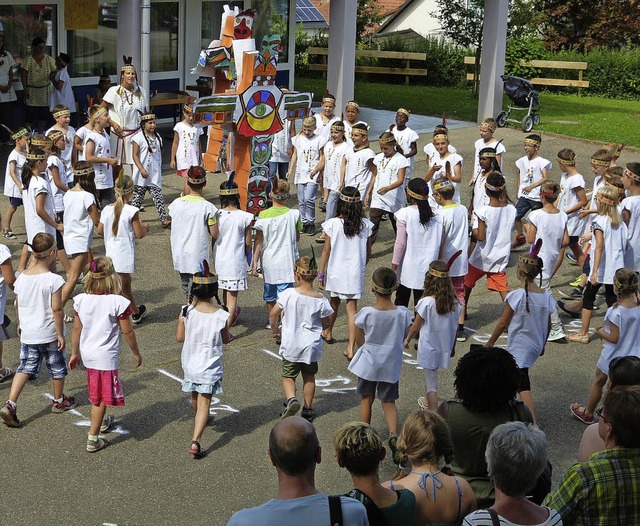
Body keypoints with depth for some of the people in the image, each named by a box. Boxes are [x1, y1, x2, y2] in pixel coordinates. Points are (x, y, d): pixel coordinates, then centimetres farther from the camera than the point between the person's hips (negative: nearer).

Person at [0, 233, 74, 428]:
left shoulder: (21, 277, -3)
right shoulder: (53, 280, -20)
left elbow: (18, 305, 7)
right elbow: (56, 309, -19)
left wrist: (20, 324, 22)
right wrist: (60, 334, -11)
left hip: (27, 334, 5)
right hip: (48, 334, -5)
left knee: (25, 367, 11)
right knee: (57, 368, 16)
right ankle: (59, 401, 34)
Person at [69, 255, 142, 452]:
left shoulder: (81, 300, -5)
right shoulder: (118, 302, -18)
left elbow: (77, 329, 4)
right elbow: (128, 332, -11)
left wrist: (75, 353, 17)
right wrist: (136, 353, 3)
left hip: (87, 353, 6)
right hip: (106, 356, -6)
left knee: (96, 391, 26)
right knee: (101, 398, 3)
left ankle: (101, 422, 47)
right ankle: (93, 439, 4)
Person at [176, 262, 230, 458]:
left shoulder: (185, 312, -14)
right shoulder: (222, 316, -18)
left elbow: (179, 338, -5)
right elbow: (225, 340, -3)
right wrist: (229, 334, 20)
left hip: (190, 364, 3)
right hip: (210, 367, -3)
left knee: (195, 398, 27)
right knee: (204, 403, 2)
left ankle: (199, 420, 55)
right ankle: (195, 441, -10)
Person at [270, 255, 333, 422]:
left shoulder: (289, 294, -14)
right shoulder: (320, 299, -10)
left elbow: (273, 314, -9)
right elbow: (326, 323, 0)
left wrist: (275, 331, 8)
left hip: (291, 345, -1)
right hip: (312, 345, 1)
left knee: (288, 376, 12)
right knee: (309, 377, 18)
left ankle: (291, 399, -14)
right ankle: (308, 409, 24)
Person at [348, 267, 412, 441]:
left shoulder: (366, 313, -20)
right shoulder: (402, 313, -15)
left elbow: (360, 341, -8)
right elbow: (403, 337, 0)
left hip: (368, 363, -1)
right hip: (391, 365, 1)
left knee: (366, 399, 18)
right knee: (389, 402, 13)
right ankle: (393, 433, -8)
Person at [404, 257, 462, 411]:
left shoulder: (426, 302, -22)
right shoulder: (454, 302, -9)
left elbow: (416, 326, -10)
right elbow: (455, 327, 2)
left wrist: (408, 339, 9)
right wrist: (453, 346, 17)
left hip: (429, 349, -5)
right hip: (445, 347, 5)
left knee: (431, 383, 1)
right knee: (430, 377, 29)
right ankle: (428, 402, 49)